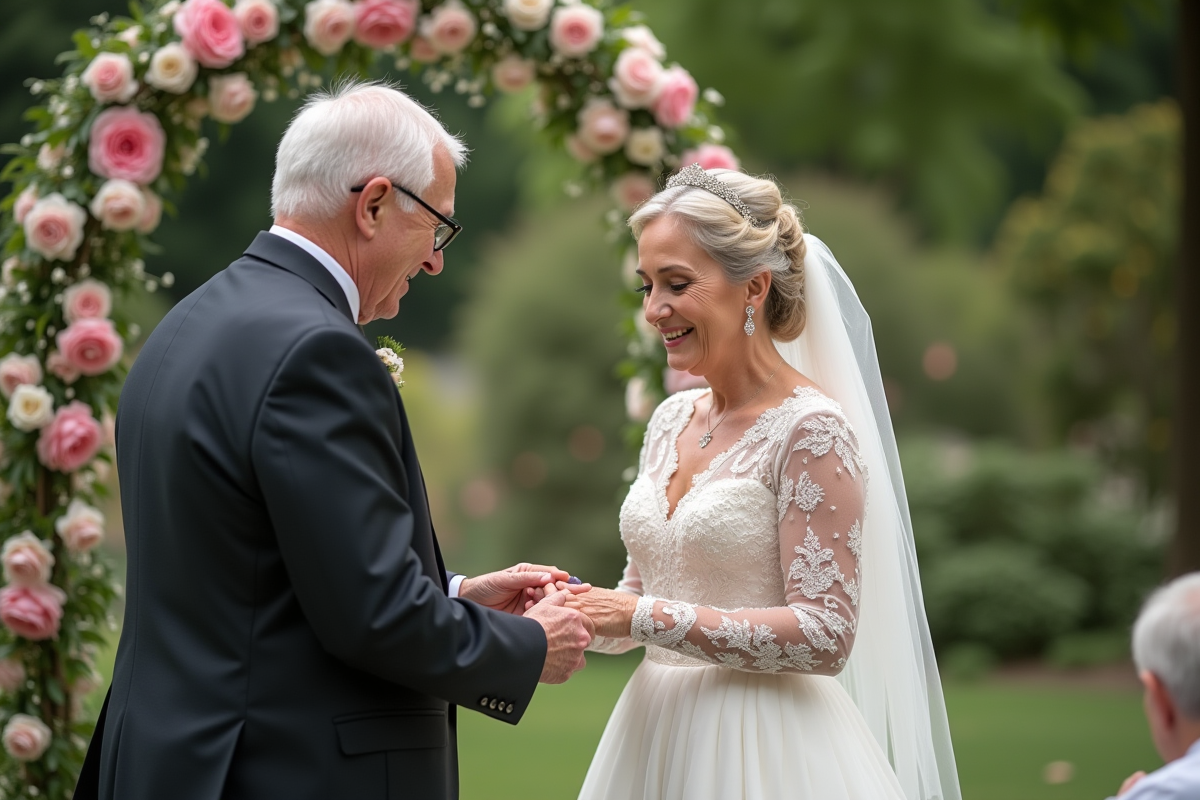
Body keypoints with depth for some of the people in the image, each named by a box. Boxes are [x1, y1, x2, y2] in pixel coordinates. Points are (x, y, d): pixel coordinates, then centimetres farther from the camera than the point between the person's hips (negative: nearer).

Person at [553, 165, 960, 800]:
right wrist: (581, 615, -7)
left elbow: (825, 635, -20)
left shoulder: (812, 430, -13)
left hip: (761, 749, -7)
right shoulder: (671, 420, 8)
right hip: (655, 734, 7)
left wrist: (644, 617, -21)